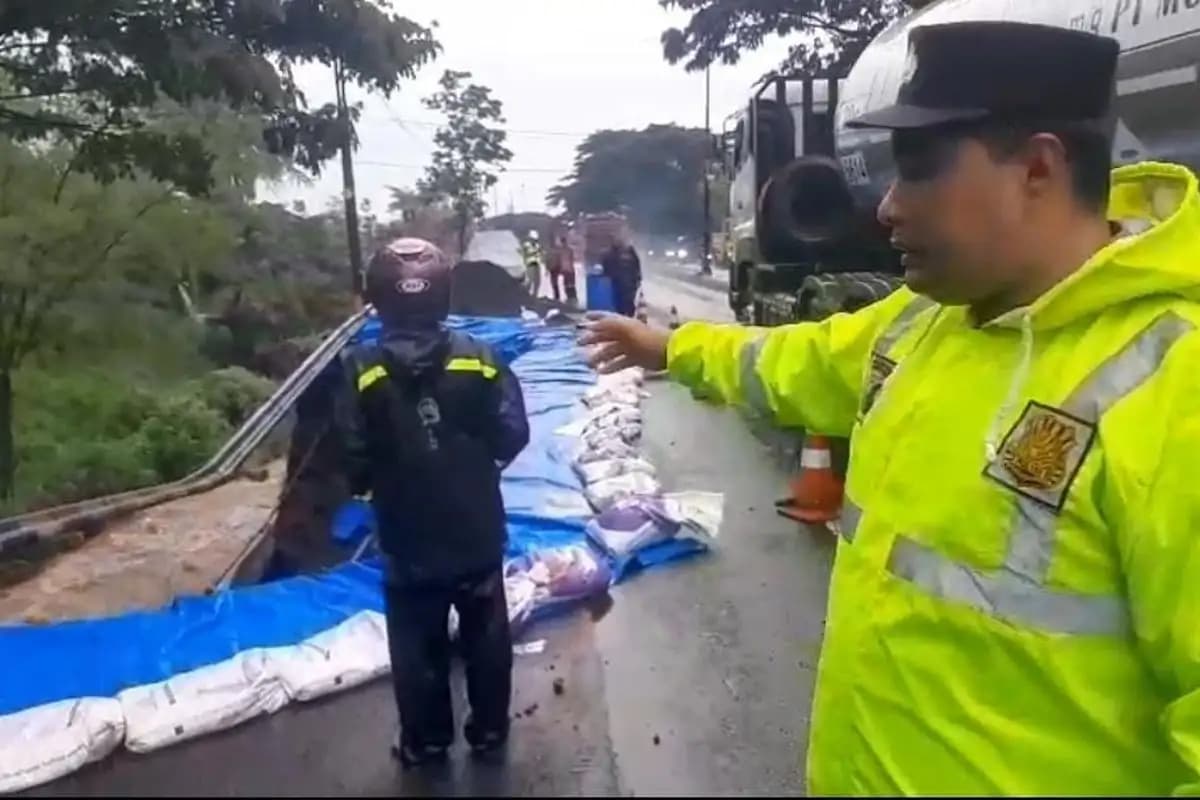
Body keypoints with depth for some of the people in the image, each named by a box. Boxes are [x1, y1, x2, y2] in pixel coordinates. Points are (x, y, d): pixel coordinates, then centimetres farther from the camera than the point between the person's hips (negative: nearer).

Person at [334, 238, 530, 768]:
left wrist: (382, 479, 8)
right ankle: (489, 729, 35)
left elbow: (353, 461, -15)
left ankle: (426, 741, 33)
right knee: (486, 637, 20)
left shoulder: (361, 372, -14)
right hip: (478, 533, 1)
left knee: (418, 647, 18)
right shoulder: (479, 359, -11)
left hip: (408, 543, -1)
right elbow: (512, 435, -8)